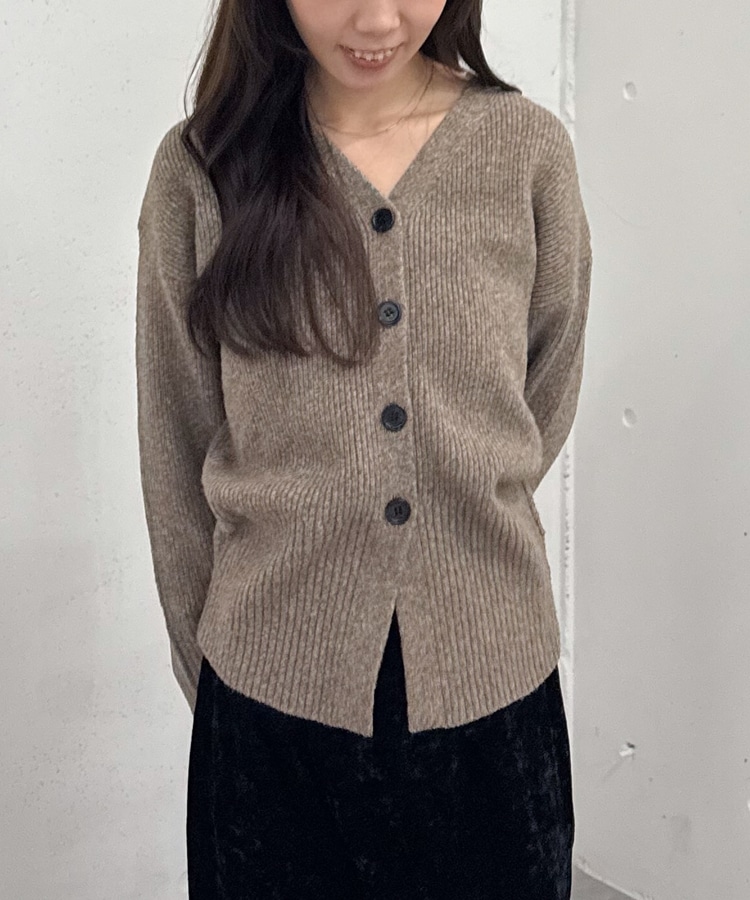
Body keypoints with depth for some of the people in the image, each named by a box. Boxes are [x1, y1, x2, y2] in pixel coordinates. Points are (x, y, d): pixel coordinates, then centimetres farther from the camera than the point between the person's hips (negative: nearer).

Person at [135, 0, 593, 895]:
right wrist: (207, 671, 7)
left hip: (493, 678, 1)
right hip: (276, 683, 0)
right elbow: (175, 455, 1)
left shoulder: (529, 148, -4)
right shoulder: (201, 165, -6)